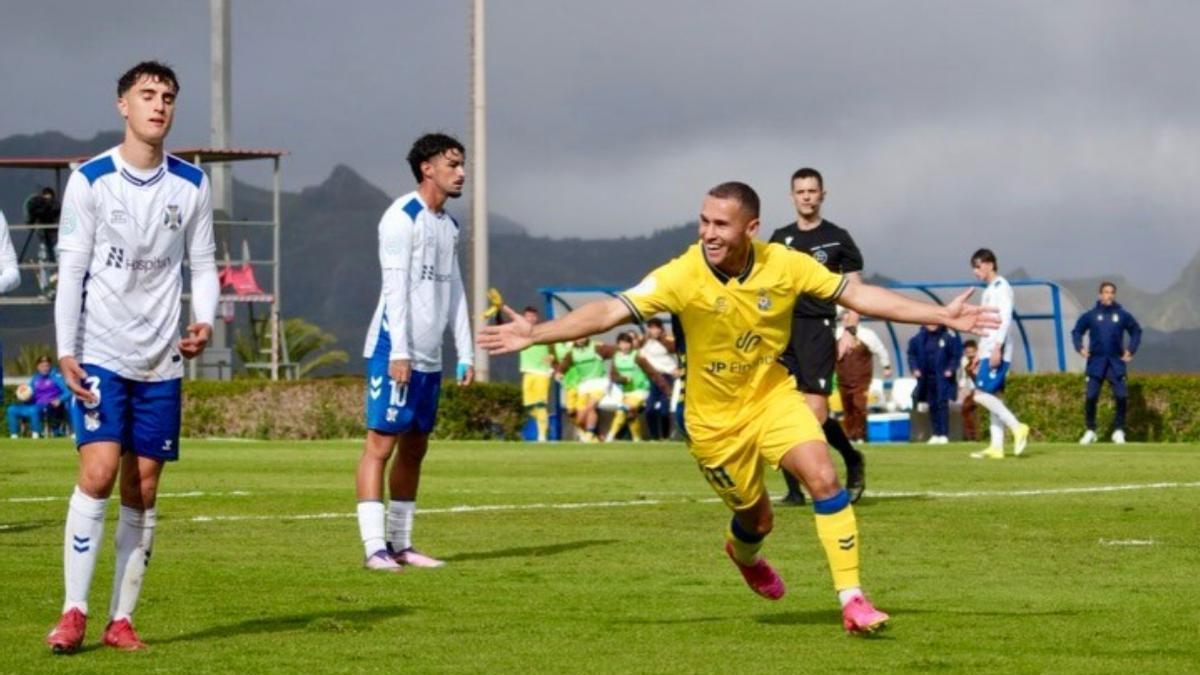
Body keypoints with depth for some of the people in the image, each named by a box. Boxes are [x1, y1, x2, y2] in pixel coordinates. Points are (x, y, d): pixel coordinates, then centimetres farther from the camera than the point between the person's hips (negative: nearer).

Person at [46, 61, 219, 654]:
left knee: (142, 492, 3)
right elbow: (70, 271, -3)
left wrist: (203, 322, -10)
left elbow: (202, 265, 10)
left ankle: (121, 620, 10)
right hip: (100, 355, -3)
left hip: (160, 361, 3)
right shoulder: (90, 181, -3)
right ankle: (73, 612, -9)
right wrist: (66, 351, -9)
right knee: (98, 472, -15)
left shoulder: (191, 185, 6)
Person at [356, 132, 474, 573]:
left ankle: (401, 544, 17)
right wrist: (399, 352, -20)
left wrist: (465, 355, 13)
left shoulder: (449, 227, 18)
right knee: (381, 444, -9)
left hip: (429, 357, 9)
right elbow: (395, 286, -15)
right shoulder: (403, 218, -9)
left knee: (414, 449, 11)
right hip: (394, 351, -9)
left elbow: (454, 291, 19)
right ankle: (374, 548, -13)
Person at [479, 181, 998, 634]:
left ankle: (852, 599, -11)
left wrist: (941, 316, -12)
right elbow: (609, 311, -27)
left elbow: (858, 294, -9)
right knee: (756, 519, 9)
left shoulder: (784, 266, -15)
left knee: (824, 478, -19)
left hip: (773, 396, 1)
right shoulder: (682, 276, -22)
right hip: (715, 417, -1)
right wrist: (535, 334, -38)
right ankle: (744, 554, 50)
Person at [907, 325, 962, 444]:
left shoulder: (949, 337, -4)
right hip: (926, 378, 3)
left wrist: (951, 369, -11)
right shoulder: (918, 338, 4)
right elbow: (912, 354, 12)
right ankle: (935, 434, 12)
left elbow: (956, 355, 0)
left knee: (942, 405, -7)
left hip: (942, 378, -3)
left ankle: (944, 434, -4)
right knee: (932, 406, 7)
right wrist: (914, 368, -1)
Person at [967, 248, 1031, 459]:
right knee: (992, 396, 5)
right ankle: (996, 447, 3)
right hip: (989, 352, 10)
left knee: (982, 394, -15)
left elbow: (1005, 318, -18)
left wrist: (997, 347, -23)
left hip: (997, 352, -10)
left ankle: (1017, 428, -13)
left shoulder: (1001, 287, -8)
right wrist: (980, 352, 23)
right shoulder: (990, 290, 20)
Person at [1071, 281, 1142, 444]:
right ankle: (1090, 431, 8)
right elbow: (1077, 332, 12)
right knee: (1091, 397, -5)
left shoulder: (1123, 315, 3)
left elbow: (1136, 332, 15)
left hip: (1116, 363, 0)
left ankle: (1119, 431, 6)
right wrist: (1080, 348, -4)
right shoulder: (1090, 315, 2)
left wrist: (1131, 350, 3)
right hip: (1096, 362, 0)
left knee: (1121, 397, -8)